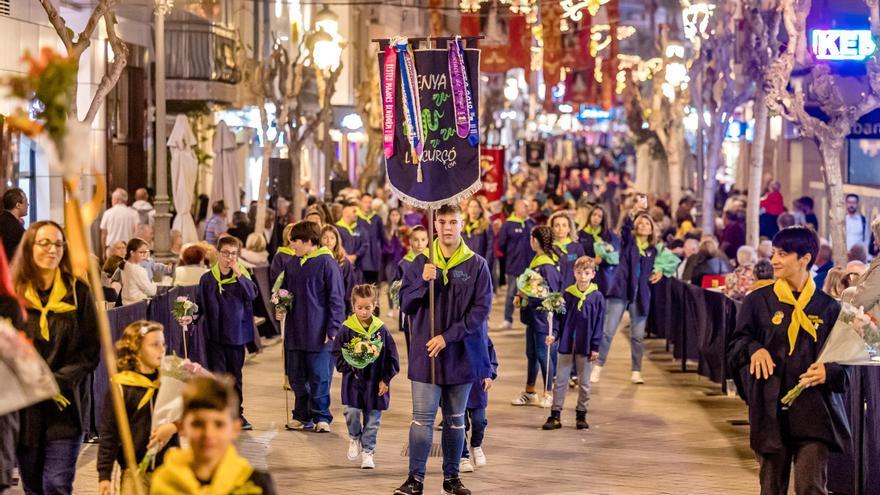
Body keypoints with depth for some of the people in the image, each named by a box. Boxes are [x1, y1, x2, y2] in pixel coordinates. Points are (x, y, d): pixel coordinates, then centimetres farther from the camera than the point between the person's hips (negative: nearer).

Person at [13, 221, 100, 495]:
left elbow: (91, 350, 1)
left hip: (65, 405, -1)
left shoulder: (77, 292, 2)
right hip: (24, 407, 1)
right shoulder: (13, 293, 2)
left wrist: (59, 381, -13)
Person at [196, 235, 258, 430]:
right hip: (214, 334, -1)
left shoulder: (242, 276, 2)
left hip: (236, 333, 1)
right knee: (217, 375, -2)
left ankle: (237, 412, 22)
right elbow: (200, 305, 5)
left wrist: (239, 275, -20)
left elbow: (252, 294, -14)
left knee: (235, 375, 12)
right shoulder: (207, 279, 1)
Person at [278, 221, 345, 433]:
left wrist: (333, 330, -13)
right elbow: (285, 291, 24)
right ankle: (302, 415, 22)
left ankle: (321, 416, 11)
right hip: (295, 331, 7)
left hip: (319, 333, -7)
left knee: (319, 376, 0)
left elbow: (336, 299, -10)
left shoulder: (327, 263, -10)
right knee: (296, 376, 11)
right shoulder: (291, 264, 9)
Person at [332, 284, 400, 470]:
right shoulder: (347, 328, -4)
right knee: (351, 412, -14)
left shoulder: (381, 329, -1)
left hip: (375, 382, 1)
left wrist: (386, 379, 1)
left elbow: (391, 356, 4)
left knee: (372, 419, 7)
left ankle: (367, 451, 22)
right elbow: (337, 352, 1)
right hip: (353, 380, -1)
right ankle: (354, 438, 16)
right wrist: (348, 367, -14)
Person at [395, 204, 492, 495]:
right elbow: (405, 304, 2)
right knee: (422, 418, -5)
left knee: (455, 418, 11)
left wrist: (448, 337, -13)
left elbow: (481, 309, -6)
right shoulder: (421, 263, 3)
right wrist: (423, 282, -17)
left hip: (462, 353, 0)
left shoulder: (477, 265, -1)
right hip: (425, 352, 0)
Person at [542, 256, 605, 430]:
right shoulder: (567, 294, 0)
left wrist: (595, 347, -5)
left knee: (584, 383, 9)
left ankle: (581, 415, 20)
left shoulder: (597, 297, -4)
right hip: (566, 344, 1)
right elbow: (560, 318, 6)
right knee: (560, 380, 5)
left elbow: (599, 323, -2)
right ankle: (555, 415, 10)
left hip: (585, 347, -1)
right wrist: (554, 334, -9)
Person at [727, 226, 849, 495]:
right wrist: (753, 349, -17)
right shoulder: (758, 301, 4)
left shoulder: (828, 307, 3)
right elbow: (734, 349, 5)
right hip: (770, 410, 1)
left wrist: (829, 372, -14)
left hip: (815, 412, -1)